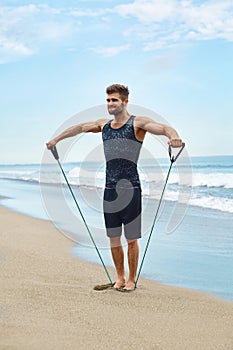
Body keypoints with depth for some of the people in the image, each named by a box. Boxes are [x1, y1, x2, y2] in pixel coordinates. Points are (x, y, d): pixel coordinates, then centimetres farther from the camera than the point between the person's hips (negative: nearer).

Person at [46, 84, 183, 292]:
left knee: (131, 239, 3)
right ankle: (120, 277, 25)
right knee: (113, 239, 10)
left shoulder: (138, 123, -4)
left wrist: (173, 136, -41)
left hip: (131, 189, -5)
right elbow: (80, 128, 28)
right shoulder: (104, 125, 13)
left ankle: (132, 279, 18)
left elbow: (163, 128, -19)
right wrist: (56, 140, 36)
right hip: (110, 189, 5)